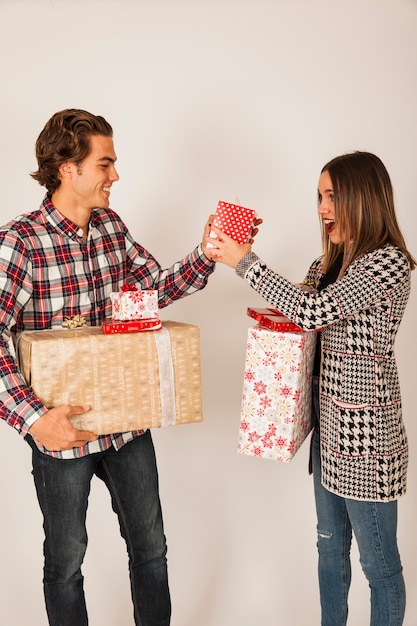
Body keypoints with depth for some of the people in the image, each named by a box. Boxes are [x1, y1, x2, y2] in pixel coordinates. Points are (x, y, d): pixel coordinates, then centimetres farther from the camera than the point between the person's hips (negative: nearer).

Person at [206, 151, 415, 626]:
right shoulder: (327, 263, 8)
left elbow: (313, 311, -27)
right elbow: (304, 325, 19)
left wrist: (244, 261, -21)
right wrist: (276, 319, -2)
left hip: (366, 432, -8)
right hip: (330, 424, 8)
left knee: (378, 561, 9)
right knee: (330, 546, 23)